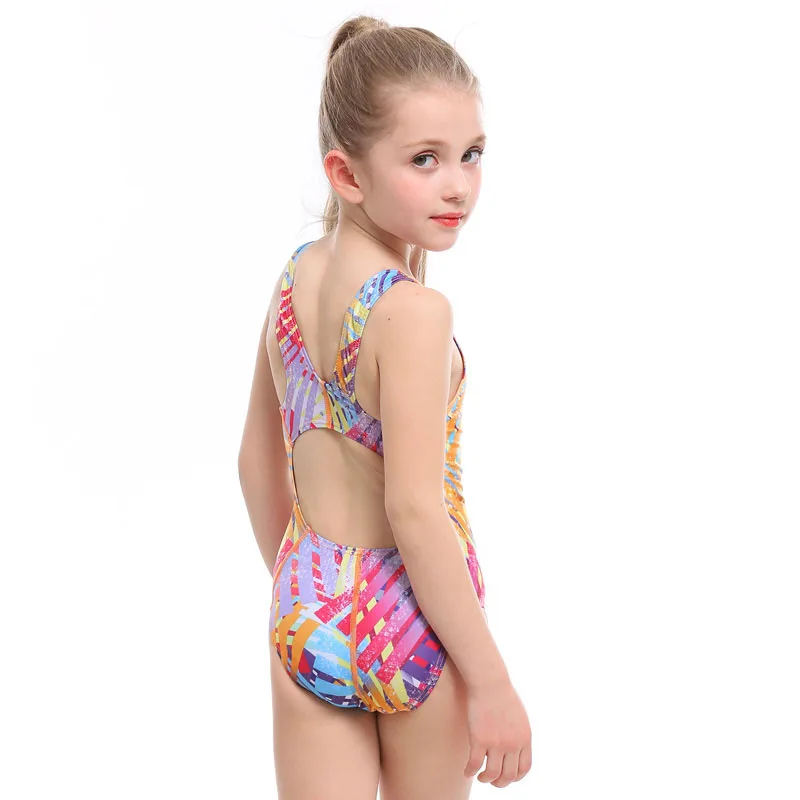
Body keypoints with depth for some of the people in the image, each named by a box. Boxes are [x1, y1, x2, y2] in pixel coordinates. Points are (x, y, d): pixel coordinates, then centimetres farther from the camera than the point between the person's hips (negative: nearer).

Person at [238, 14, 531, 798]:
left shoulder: (293, 276, 1)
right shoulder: (414, 311, -22)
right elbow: (414, 509, -24)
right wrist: (492, 682, -19)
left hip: (306, 615, 6)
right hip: (411, 621, -5)